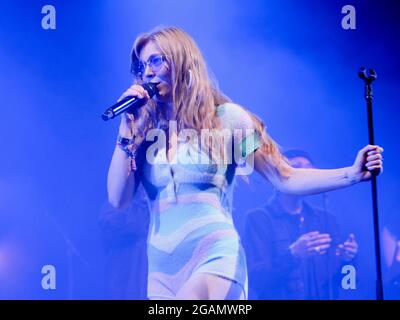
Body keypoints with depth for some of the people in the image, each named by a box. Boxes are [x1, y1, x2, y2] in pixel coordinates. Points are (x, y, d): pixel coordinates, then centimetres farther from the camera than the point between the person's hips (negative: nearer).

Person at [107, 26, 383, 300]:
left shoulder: (226, 117, 1)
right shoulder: (143, 129, 9)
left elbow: (285, 177, 0)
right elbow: (118, 198, 2)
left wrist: (352, 174, -12)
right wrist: (127, 127, -2)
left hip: (215, 257, -4)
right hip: (162, 268, 5)